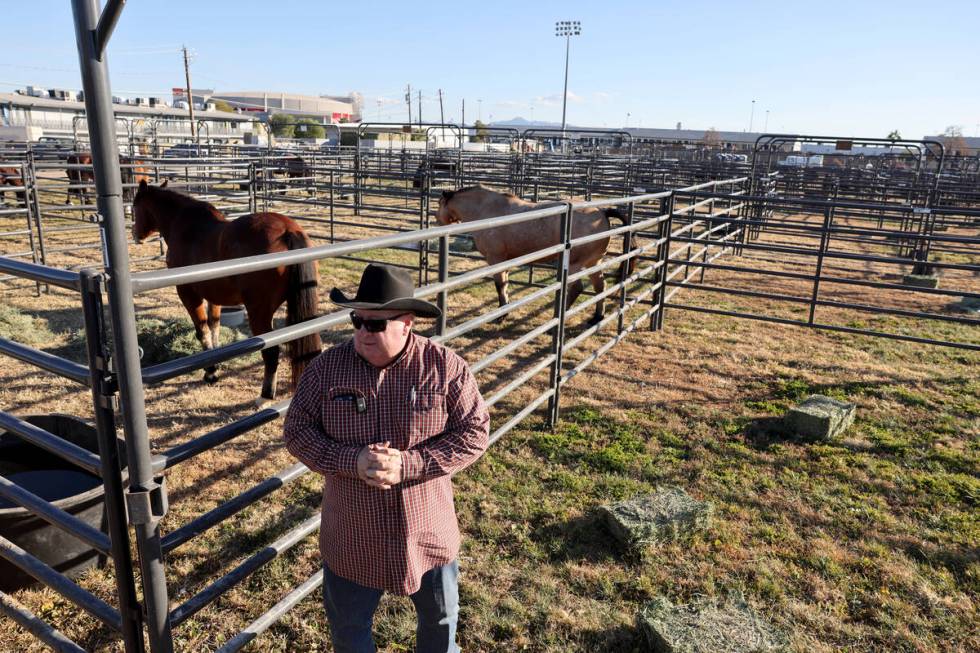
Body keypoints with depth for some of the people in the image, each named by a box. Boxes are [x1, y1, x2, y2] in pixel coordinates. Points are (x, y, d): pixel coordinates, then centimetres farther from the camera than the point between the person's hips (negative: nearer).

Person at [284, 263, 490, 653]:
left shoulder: (445, 367, -15)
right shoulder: (327, 368, -11)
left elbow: (474, 433, -14)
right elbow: (296, 431, -7)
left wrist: (408, 464, -26)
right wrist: (352, 460, -24)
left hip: (428, 530, 0)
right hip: (352, 536, 1)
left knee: (440, 616, 25)